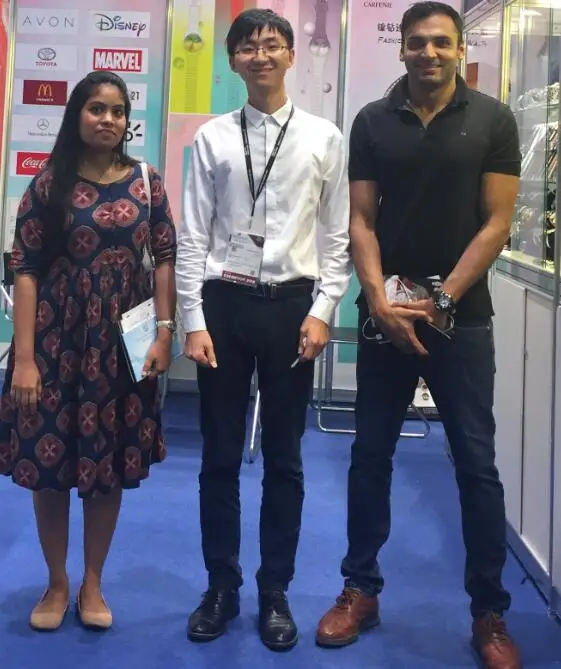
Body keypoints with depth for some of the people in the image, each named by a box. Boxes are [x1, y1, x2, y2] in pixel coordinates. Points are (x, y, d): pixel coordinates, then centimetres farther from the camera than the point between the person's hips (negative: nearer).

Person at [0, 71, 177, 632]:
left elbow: (165, 259, 3)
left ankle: (92, 583, 25)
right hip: (57, 337, -1)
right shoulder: (48, 184, -2)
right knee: (48, 459, 4)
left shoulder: (146, 182, 4)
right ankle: (56, 583, 24)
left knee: (111, 463, 7)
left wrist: (164, 332, -7)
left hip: (123, 341, 1)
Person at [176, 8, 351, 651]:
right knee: (219, 457, 9)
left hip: (292, 305, 0)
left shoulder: (324, 138, 3)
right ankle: (221, 587, 27)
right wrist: (193, 321, -5)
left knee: (284, 459, 9)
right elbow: (192, 237, 1)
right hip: (225, 303, 1)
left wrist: (322, 311, -6)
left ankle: (274, 592, 26)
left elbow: (336, 235, 3)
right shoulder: (212, 138, 3)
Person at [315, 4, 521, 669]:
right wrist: (381, 302, -10)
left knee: (476, 464, 1)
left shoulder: (492, 121, 0)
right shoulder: (372, 122, 5)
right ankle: (360, 589, 22)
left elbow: (496, 223, -4)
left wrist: (442, 301, -10)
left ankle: (489, 613, 14)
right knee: (370, 455, 8)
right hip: (385, 313, 2)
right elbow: (360, 221, 2)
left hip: (462, 315, -1)